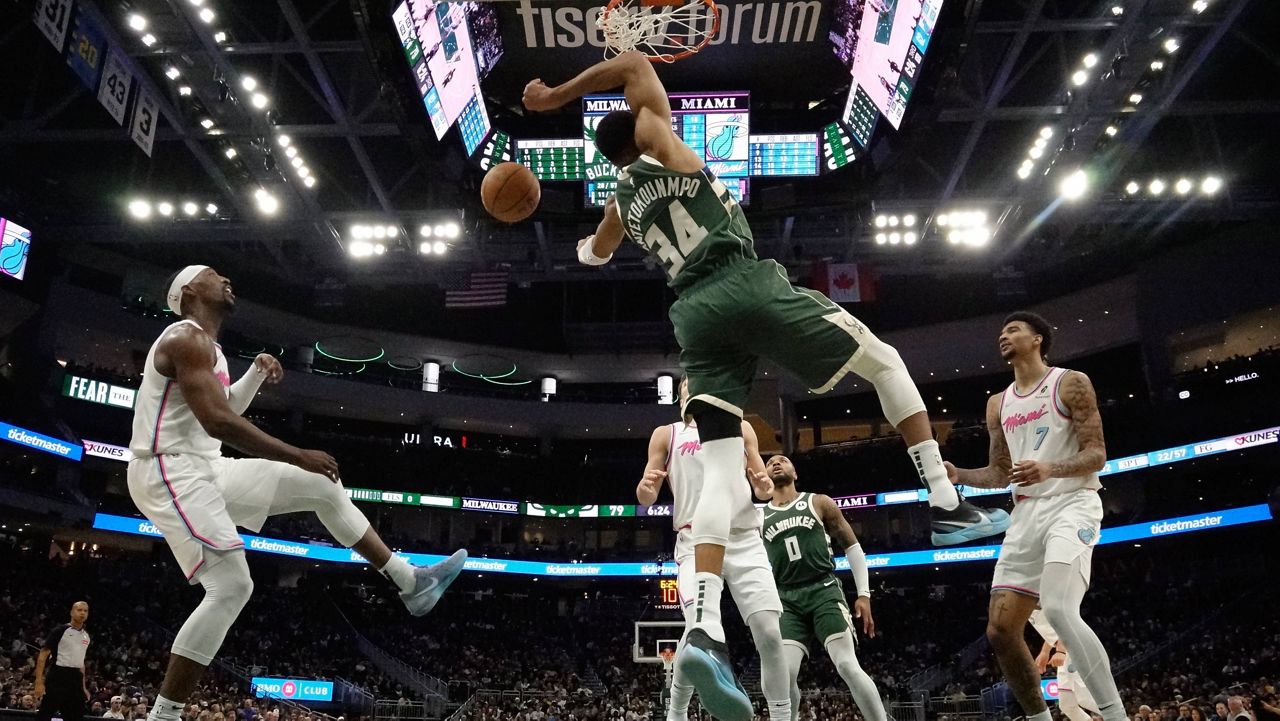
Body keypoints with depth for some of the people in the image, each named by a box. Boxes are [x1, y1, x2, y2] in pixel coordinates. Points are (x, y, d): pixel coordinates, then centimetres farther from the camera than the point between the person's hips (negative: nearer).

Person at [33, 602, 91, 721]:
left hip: (75, 680, 6)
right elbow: (43, 655, -8)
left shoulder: (86, 636, 15)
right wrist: (39, 682, -16)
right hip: (57, 678, -6)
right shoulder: (60, 631, -6)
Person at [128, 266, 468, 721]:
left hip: (206, 469, 10)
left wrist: (257, 372, 12)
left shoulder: (205, 345, 18)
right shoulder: (187, 337, -14)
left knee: (320, 488, 6)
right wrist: (299, 457, -23)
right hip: (170, 474, -10)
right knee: (232, 586, -18)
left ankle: (410, 582, 9)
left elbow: (225, 409, 30)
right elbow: (217, 422, -26)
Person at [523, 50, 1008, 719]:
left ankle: (704, 629, -20)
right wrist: (557, 94, 17)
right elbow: (633, 64, 11)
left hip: (695, 314, 5)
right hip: (749, 285, -5)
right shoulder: (661, 143, 12)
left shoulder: (619, 202, 26)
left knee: (719, 469, -4)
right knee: (885, 361, 11)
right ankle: (948, 507, 6)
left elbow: (592, 253, 45)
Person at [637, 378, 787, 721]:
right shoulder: (666, 434, 13)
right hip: (697, 541, -2)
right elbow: (646, 498, 9)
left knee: (769, 632, -9)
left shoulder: (740, 428, 17)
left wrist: (765, 487, -7)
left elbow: (762, 482, 18)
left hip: (745, 540, 2)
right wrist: (646, 488, -16)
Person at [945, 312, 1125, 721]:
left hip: (1072, 504, -7)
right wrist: (958, 475, 1)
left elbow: (1097, 454, -8)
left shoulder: (1070, 383, -1)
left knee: (1058, 610, -30)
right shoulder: (998, 404, 17)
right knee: (1000, 629, -1)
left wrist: (1049, 469, -27)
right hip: (1027, 513, 7)